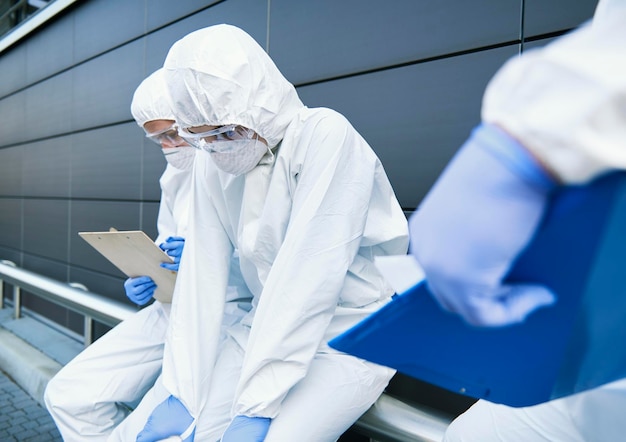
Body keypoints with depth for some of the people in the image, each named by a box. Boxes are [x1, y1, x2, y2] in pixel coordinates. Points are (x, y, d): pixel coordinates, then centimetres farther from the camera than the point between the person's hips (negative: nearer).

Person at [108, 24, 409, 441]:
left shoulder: (325, 135, -19)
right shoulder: (213, 161, -1)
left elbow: (307, 278, -25)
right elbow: (202, 273, -5)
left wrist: (258, 407, -23)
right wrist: (182, 392, -9)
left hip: (348, 339, -4)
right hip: (264, 332, 5)